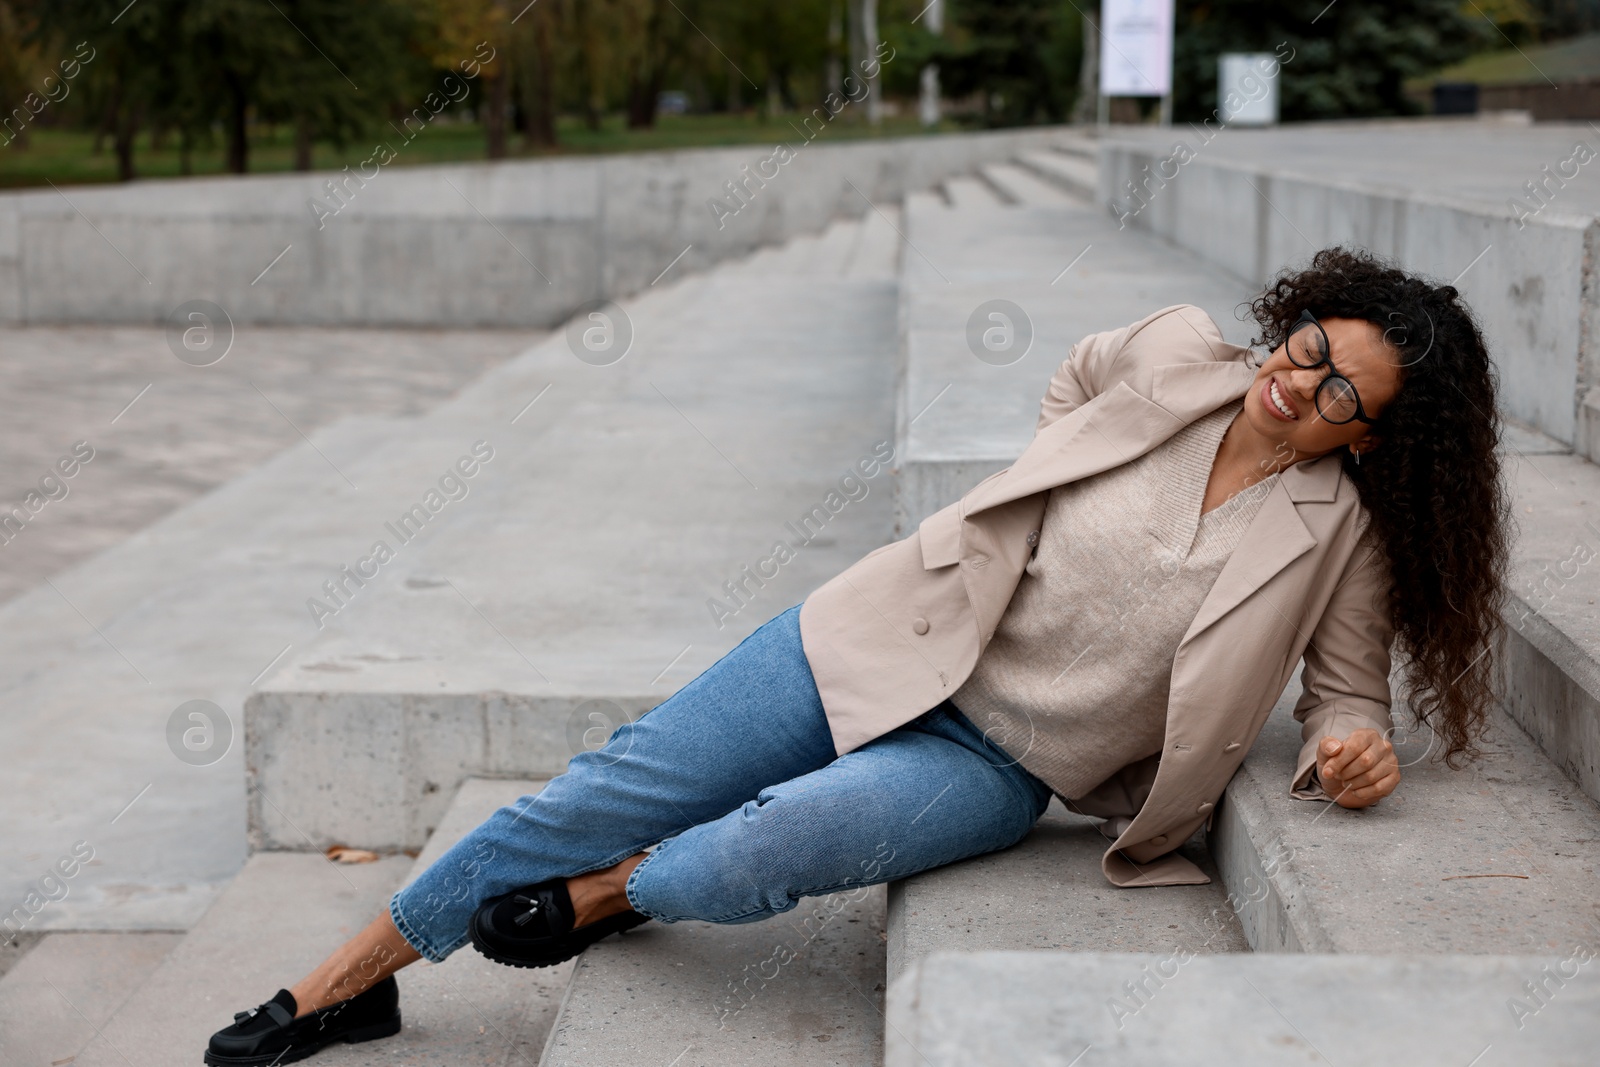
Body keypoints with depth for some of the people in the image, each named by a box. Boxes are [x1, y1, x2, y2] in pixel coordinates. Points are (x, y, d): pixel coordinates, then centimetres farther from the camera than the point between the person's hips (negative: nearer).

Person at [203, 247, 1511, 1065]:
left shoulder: (1336, 531, -7)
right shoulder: (1177, 354, -3)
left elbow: (1349, 693, 4)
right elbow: (1074, 380, 18)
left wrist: (1360, 747, -18)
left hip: (999, 762, -2)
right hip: (895, 642, 2)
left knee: (779, 842, -29)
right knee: (623, 785, -4)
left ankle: (604, 901, 7)